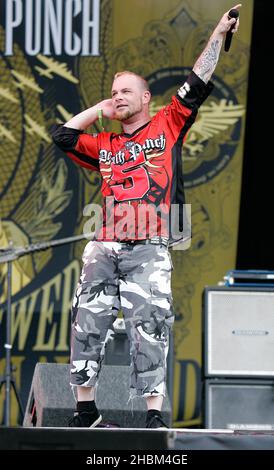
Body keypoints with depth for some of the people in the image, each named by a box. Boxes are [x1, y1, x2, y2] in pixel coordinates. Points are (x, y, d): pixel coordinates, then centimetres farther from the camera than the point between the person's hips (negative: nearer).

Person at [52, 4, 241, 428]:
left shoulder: (167, 127, 11)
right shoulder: (105, 146, 21)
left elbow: (197, 85, 7)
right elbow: (63, 136, 17)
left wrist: (219, 36, 4)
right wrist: (99, 110, 21)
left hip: (149, 250, -4)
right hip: (104, 249, 4)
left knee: (149, 330, -10)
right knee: (87, 327, 1)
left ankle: (155, 415, -10)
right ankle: (85, 411, 9)